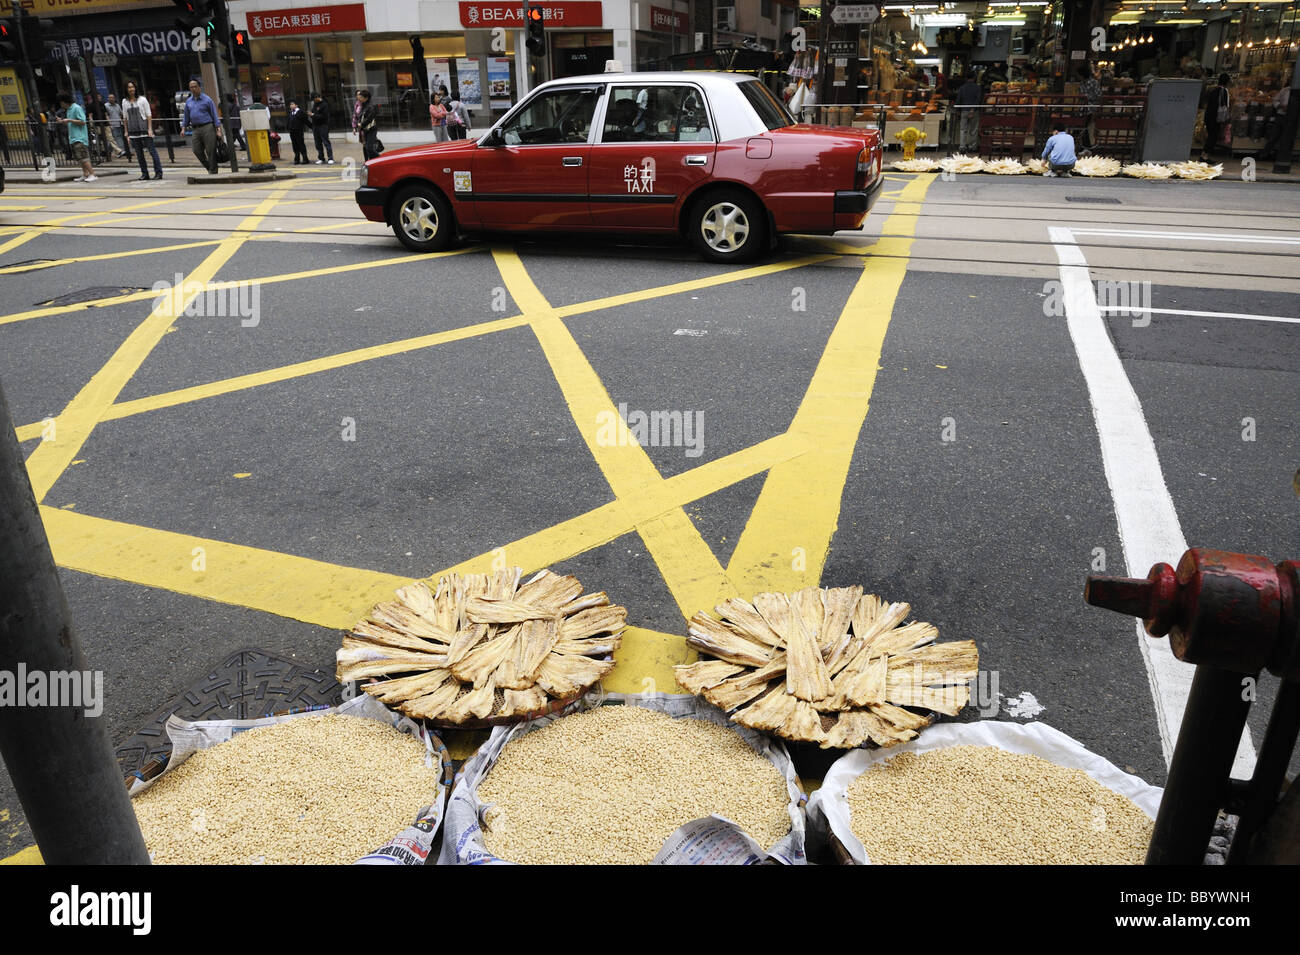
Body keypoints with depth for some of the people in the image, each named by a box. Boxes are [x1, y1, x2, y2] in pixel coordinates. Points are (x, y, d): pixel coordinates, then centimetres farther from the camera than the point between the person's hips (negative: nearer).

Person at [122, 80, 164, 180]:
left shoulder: (142, 100, 1)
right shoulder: (124, 102, 9)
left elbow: (149, 115, 0)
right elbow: (125, 118, 13)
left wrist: (150, 129, -9)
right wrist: (126, 132, 8)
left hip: (144, 129, -4)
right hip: (133, 131, 4)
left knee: (152, 150, -6)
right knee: (139, 153, 5)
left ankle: (158, 172, -4)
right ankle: (144, 174, 10)